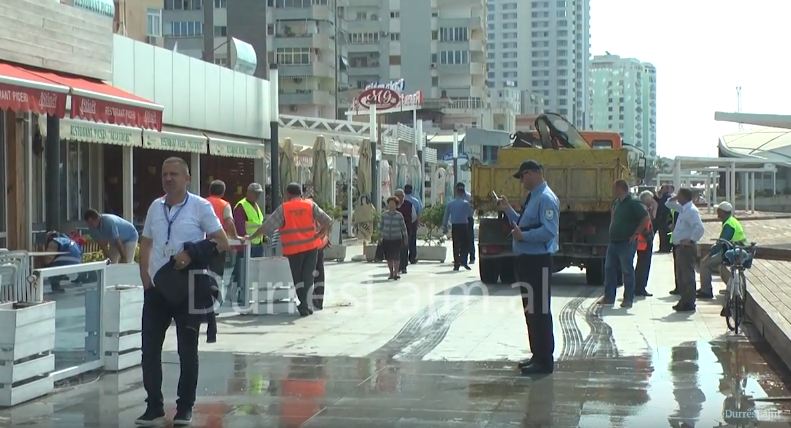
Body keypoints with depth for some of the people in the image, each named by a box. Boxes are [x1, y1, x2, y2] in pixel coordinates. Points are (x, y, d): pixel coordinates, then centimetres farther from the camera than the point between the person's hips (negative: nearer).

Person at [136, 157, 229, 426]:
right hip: (156, 287, 4)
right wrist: (144, 273, 6)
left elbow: (222, 243, -7)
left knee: (187, 350, 5)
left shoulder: (200, 207, -5)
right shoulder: (156, 207, 9)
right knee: (150, 348, 3)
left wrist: (192, 255, -19)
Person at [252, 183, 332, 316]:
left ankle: (303, 307, 5)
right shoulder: (310, 205, 3)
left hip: (293, 249, -2)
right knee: (308, 276, 10)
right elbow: (328, 222, -2)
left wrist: (251, 238, 6)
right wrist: (322, 234, 13)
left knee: (297, 279, 10)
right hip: (311, 247, 2)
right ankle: (305, 304, 4)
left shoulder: (283, 209, -2)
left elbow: (266, 227, -3)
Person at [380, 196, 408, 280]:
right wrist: (380, 236, 11)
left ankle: (396, 273, 7)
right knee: (389, 257, 5)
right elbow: (381, 226, 11)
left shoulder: (399, 215, -4)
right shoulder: (384, 215, 2)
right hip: (386, 239, 2)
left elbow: (403, 227, 3)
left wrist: (406, 238, 7)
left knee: (396, 257, -6)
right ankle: (391, 273, 19)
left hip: (396, 239, -2)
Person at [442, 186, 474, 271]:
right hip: (464, 226, -3)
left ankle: (456, 264, 7)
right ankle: (463, 261, -11)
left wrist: (445, 227, 12)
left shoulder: (450, 204, 6)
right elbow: (470, 214, 0)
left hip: (454, 226, 3)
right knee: (465, 244, 5)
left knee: (455, 245, 8)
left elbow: (446, 216, 7)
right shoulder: (466, 203, -4)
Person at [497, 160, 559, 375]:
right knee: (530, 310, 17)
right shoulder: (532, 198, 17)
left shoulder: (546, 198, -15)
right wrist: (508, 210, 19)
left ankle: (545, 361, 1)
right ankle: (537, 355, 27)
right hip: (526, 260, 11)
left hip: (538, 262, -11)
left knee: (540, 311, -5)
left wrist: (523, 236, -27)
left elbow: (549, 231, -24)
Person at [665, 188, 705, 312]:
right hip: (680, 247, 10)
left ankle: (689, 304, -4)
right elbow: (668, 204, 31)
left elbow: (700, 228, -27)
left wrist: (691, 240, -22)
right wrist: (674, 198, 11)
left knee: (687, 276, -6)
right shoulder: (683, 209, 14)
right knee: (681, 276, 15)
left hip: (687, 247, -10)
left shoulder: (691, 210, -16)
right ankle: (684, 301, 22)